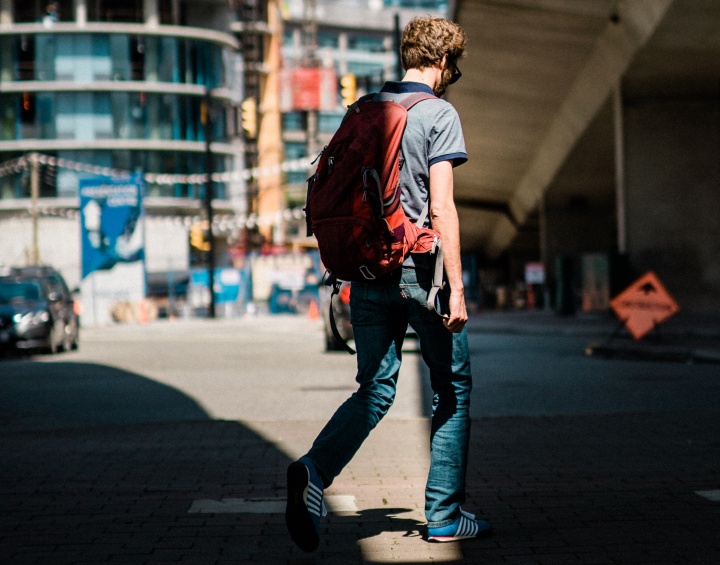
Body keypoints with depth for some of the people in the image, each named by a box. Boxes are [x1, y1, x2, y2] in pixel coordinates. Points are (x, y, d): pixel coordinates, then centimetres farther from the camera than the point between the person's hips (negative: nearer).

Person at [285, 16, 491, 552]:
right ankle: (445, 515, 14)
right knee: (452, 388, 9)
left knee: (375, 389, 8)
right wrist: (455, 287, -14)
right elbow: (441, 208, -14)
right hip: (419, 268, -6)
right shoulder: (438, 113, -7)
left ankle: (315, 470, -17)